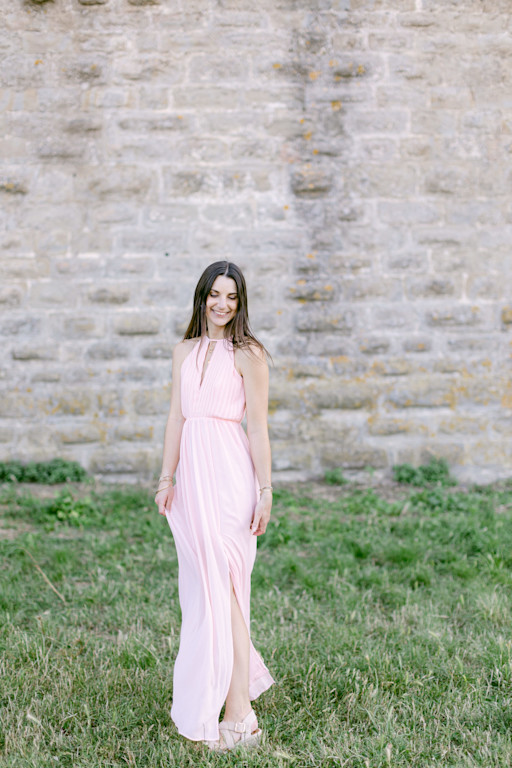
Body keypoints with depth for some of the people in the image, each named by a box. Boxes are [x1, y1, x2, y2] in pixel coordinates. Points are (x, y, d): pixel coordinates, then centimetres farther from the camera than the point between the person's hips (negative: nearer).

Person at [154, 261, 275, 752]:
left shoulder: (247, 355, -3)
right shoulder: (184, 351, 14)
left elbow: (258, 427, -5)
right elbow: (176, 418, 14)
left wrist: (265, 492, -8)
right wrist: (166, 479, 9)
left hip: (228, 472, -6)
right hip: (192, 471, 6)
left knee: (222, 585, -8)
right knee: (199, 582, 10)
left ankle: (238, 715, -2)